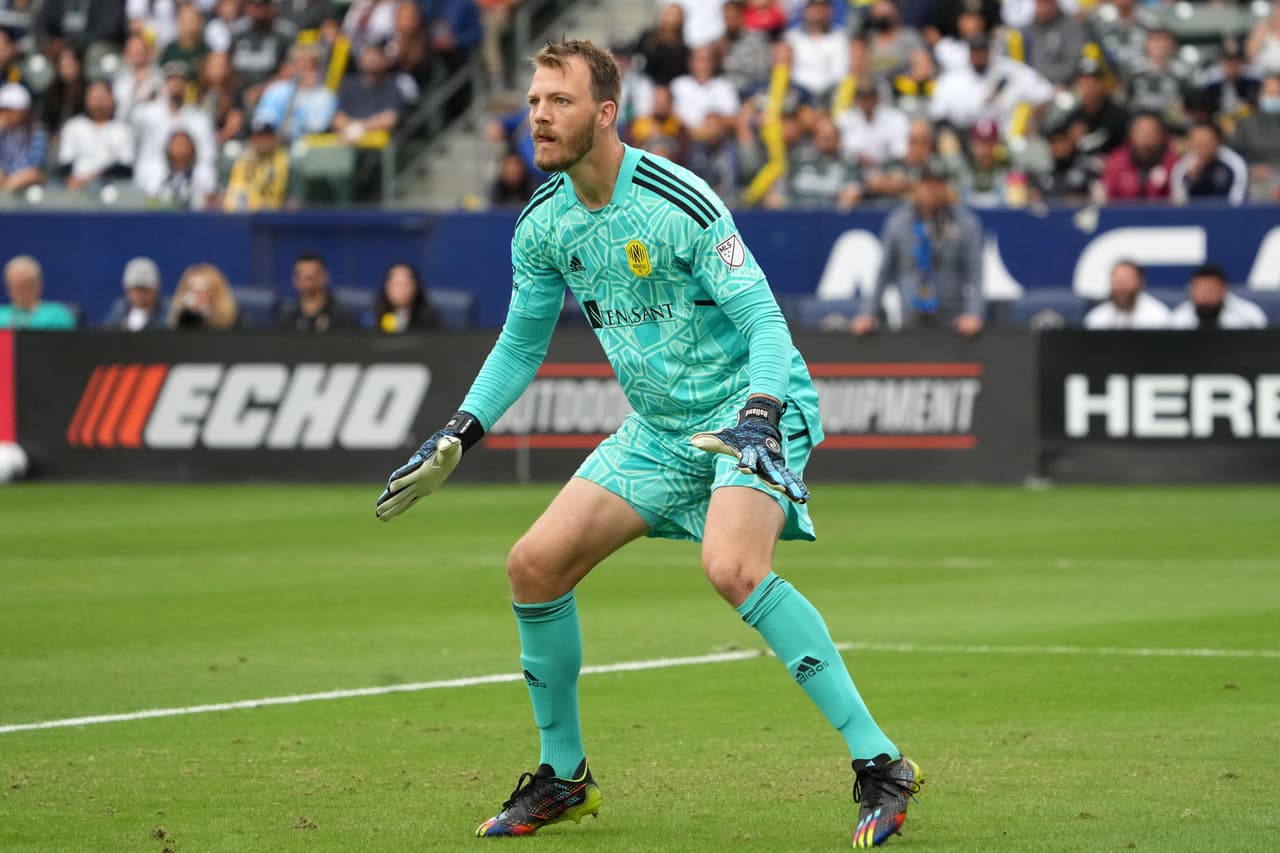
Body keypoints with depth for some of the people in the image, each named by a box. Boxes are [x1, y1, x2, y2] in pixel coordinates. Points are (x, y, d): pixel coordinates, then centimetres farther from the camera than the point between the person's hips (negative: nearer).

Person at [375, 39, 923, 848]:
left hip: (752, 411, -7)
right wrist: (456, 439, 9)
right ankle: (563, 775, 16)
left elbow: (766, 323, -21)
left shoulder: (681, 206, -21)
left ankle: (879, 764, -27)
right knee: (536, 564, -2)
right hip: (659, 429, 7)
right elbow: (522, 343, 17)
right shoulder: (542, 226, 1)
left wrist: (757, 420, -37)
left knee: (733, 567, -33)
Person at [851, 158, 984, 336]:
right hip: (912, 320, 1)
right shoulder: (898, 221, 5)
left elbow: (974, 273, -2)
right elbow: (883, 270, 10)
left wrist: (973, 314, -15)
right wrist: (868, 313, 4)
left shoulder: (967, 223, 0)